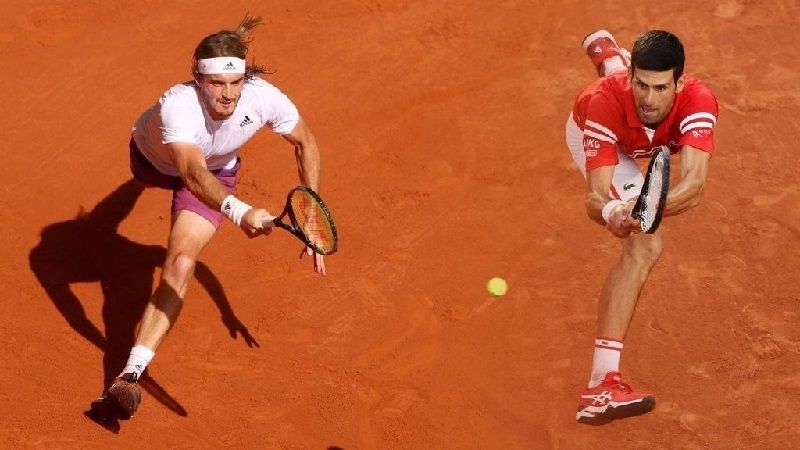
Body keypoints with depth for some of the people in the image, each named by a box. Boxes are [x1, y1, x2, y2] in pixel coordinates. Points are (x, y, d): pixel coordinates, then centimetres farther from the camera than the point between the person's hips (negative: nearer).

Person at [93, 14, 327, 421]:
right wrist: (239, 211, -80)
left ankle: (131, 373, -23)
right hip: (152, 159, 0)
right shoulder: (177, 105, -46)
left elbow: (305, 144, -16)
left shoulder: (264, 98, -36)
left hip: (216, 172, 0)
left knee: (179, 266, -21)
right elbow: (194, 173, -62)